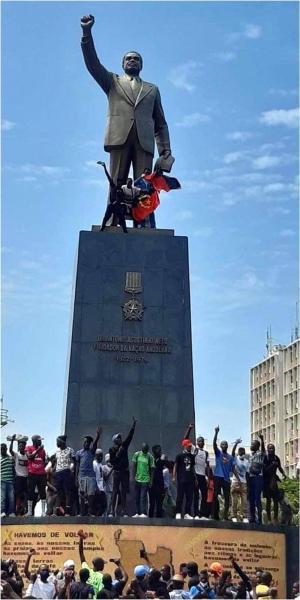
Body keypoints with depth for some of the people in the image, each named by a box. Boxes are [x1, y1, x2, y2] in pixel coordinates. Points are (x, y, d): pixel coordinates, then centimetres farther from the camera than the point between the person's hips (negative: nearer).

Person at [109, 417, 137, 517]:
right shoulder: (112, 449, -1)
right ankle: (113, 511, -4)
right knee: (115, 492, -4)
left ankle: (123, 511, 3)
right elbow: (111, 461, -8)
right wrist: (118, 453, -14)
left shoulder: (124, 445, 9)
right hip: (117, 472, -4)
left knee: (124, 492, 3)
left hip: (125, 472, 4)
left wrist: (134, 424, 1)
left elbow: (130, 435, 5)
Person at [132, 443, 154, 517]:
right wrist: (133, 476, 1)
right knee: (137, 497, 9)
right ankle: (138, 513, 17)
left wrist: (151, 481, -5)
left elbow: (152, 469, -2)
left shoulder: (150, 457, -5)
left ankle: (144, 513, -8)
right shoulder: (137, 454, 2)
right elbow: (134, 466, 6)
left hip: (145, 480, -4)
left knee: (143, 497, -8)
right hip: (137, 479, 4)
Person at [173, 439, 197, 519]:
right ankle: (178, 513, 4)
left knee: (189, 497, 4)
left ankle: (187, 513, 11)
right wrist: (174, 477, -10)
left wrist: (195, 478, 16)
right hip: (181, 480, -5)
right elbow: (175, 466, -3)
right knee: (180, 497, -2)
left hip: (190, 480, 5)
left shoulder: (192, 456, 13)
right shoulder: (179, 456, -2)